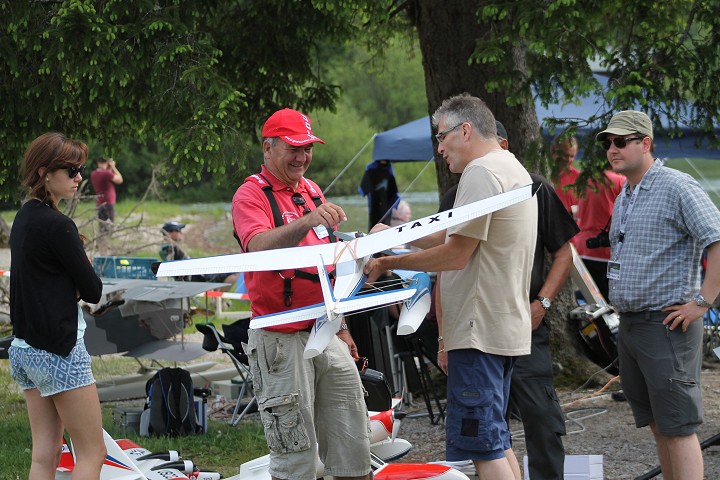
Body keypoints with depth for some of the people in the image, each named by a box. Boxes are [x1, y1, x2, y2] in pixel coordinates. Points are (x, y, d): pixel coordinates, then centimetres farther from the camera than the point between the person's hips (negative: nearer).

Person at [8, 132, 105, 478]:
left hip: (24, 347, 9)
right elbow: (93, 291, -11)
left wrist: (69, 286, 1)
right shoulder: (56, 226, -17)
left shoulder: (24, 217, 11)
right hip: (60, 351, -9)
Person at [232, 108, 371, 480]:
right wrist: (307, 220, -42)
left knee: (353, 448, 7)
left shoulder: (311, 190, 16)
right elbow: (260, 247, -28)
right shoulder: (251, 195, -6)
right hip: (282, 340, -7)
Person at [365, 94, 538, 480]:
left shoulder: (482, 173, -15)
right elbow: (455, 237, 22)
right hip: (505, 328, 11)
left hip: (480, 329, -11)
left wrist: (388, 263, -10)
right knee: (496, 443, 16)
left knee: (485, 448, -10)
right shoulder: (513, 169, 19)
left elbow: (456, 255, -18)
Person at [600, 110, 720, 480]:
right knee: (657, 424, 12)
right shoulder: (623, 197, 16)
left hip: (666, 324, -9)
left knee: (677, 427, -9)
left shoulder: (676, 187, -12)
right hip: (629, 324, 9)